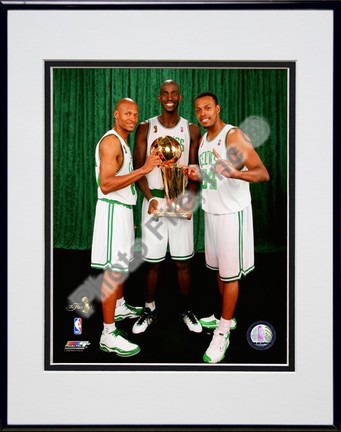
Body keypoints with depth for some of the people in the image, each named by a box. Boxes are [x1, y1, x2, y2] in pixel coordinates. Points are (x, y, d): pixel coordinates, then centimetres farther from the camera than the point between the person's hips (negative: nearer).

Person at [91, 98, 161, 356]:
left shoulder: (123, 142, 16)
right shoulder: (111, 141, -16)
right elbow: (105, 184, -26)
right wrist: (143, 170, -27)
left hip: (123, 209, 10)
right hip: (113, 209, -10)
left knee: (122, 264, 23)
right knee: (113, 270, -10)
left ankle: (120, 307, 42)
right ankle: (108, 335, -6)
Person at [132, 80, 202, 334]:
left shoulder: (191, 130, 3)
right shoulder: (146, 128, 1)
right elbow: (139, 168, -1)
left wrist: (189, 199, -11)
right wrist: (151, 199, -14)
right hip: (154, 200, 0)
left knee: (183, 262, 6)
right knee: (153, 262, 5)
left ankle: (187, 310, 23)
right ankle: (150, 311, 22)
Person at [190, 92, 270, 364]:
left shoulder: (234, 135, -14)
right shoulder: (203, 140, 12)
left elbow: (263, 173, -21)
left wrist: (234, 173, -40)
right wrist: (198, 176, 4)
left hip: (232, 213, -8)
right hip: (211, 211, 8)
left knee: (230, 275, -1)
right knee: (218, 269, 16)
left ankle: (222, 335, 7)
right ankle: (227, 318, 32)